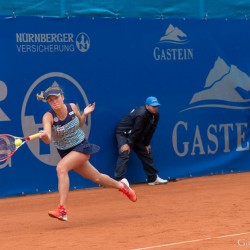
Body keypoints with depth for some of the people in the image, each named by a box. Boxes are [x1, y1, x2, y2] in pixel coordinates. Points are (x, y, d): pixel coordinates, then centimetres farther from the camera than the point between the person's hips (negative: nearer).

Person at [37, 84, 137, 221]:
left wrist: (85, 114, -11)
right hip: (66, 152, 2)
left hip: (82, 146, -2)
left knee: (61, 168, -30)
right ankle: (122, 185, 48)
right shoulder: (48, 117, -20)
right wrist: (44, 136, -60)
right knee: (97, 177, 18)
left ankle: (62, 209, -32)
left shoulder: (72, 107, -13)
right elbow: (47, 140, -38)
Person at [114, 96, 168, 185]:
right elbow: (135, 131, -29)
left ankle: (153, 178, 21)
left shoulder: (156, 115, -5)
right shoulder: (141, 114, -30)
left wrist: (147, 144, 2)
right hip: (123, 133, -9)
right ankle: (119, 180, -29)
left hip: (136, 136, 9)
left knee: (147, 154, 11)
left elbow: (150, 131, 1)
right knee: (124, 154, -24)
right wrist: (128, 144, -25)